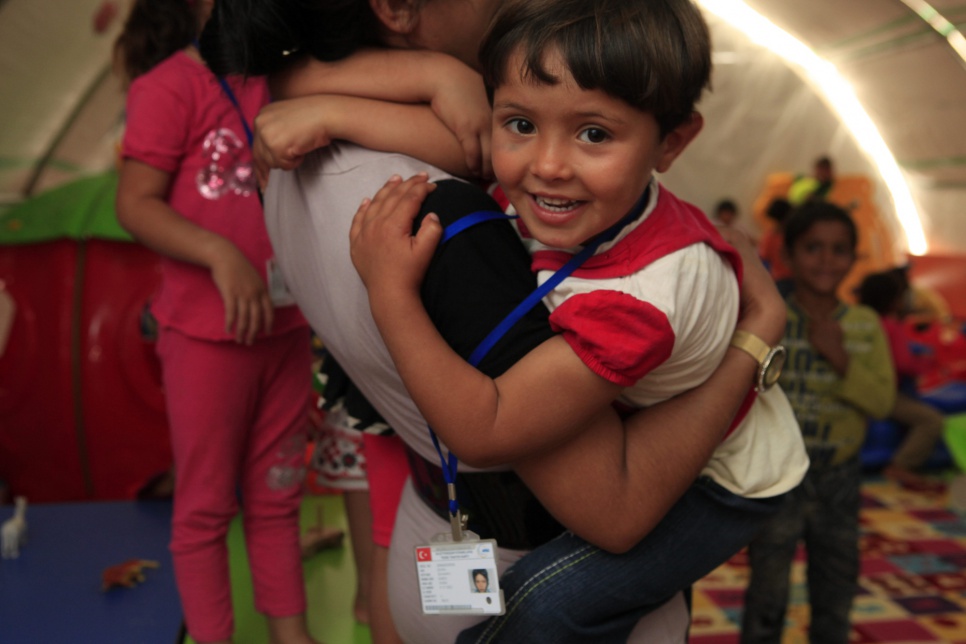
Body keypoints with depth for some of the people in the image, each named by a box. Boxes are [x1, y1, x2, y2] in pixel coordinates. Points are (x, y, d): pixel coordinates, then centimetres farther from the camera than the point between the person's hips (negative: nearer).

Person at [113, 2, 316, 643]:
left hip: (284, 327, 6)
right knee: (205, 505, 9)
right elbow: (135, 203, -14)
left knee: (276, 496, 17)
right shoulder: (170, 84, -9)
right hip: (207, 332, -5)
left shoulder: (278, 81, 9)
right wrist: (219, 252, -26)